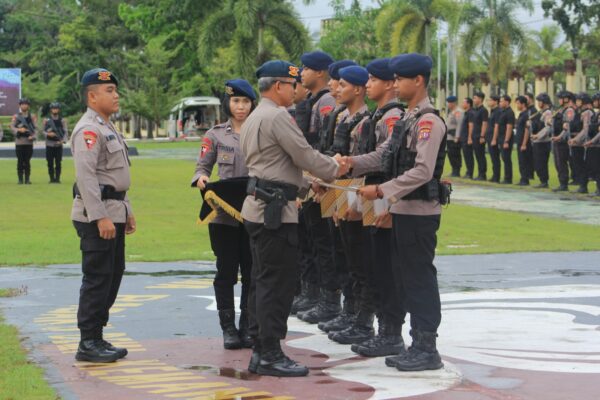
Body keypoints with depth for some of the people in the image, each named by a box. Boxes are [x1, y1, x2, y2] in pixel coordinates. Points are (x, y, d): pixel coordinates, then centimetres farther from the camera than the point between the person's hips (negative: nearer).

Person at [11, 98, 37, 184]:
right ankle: (20, 179, 2)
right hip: (19, 142, -1)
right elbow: (12, 127, -1)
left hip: (29, 141, 1)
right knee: (20, 161, 0)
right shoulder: (16, 117, 7)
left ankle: (27, 179, 4)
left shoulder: (32, 117, 10)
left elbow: (35, 128, 2)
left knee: (27, 161, 1)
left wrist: (33, 136, -15)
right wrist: (18, 130, -21)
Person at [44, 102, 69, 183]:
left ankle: (57, 178, 4)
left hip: (59, 145, -1)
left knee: (58, 163, -2)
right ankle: (52, 179, 9)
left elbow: (66, 132, -1)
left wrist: (63, 141, -17)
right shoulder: (46, 120, 7)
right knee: (50, 163, 2)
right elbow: (43, 131, 7)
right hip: (49, 145, 1)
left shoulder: (62, 120, 5)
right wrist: (48, 134, -15)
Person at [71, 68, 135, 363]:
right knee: (97, 278, -7)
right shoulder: (88, 130, -14)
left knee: (113, 275, 13)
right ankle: (88, 344, -2)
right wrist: (101, 217, -25)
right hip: (96, 215, -10)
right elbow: (86, 176, -21)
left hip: (113, 213, 10)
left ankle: (96, 338, 20)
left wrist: (126, 211, 22)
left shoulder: (108, 128, 19)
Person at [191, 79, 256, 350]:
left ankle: (248, 327, 13)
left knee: (252, 271, 4)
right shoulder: (216, 135, 6)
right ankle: (228, 329, 9)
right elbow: (202, 167, 8)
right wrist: (200, 178, -14)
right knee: (226, 271, 2)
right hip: (224, 213, -1)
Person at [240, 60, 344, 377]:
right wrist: (336, 169, 2)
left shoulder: (252, 120, 19)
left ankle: (260, 351, 16)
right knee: (278, 283, -7)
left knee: (262, 282, 12)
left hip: (258, 207, 11)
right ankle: (270, 355, -6)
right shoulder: (277, 117, -13)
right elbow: (305, 156, -14)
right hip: (275, 211, -11)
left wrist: (305, 185, 24)